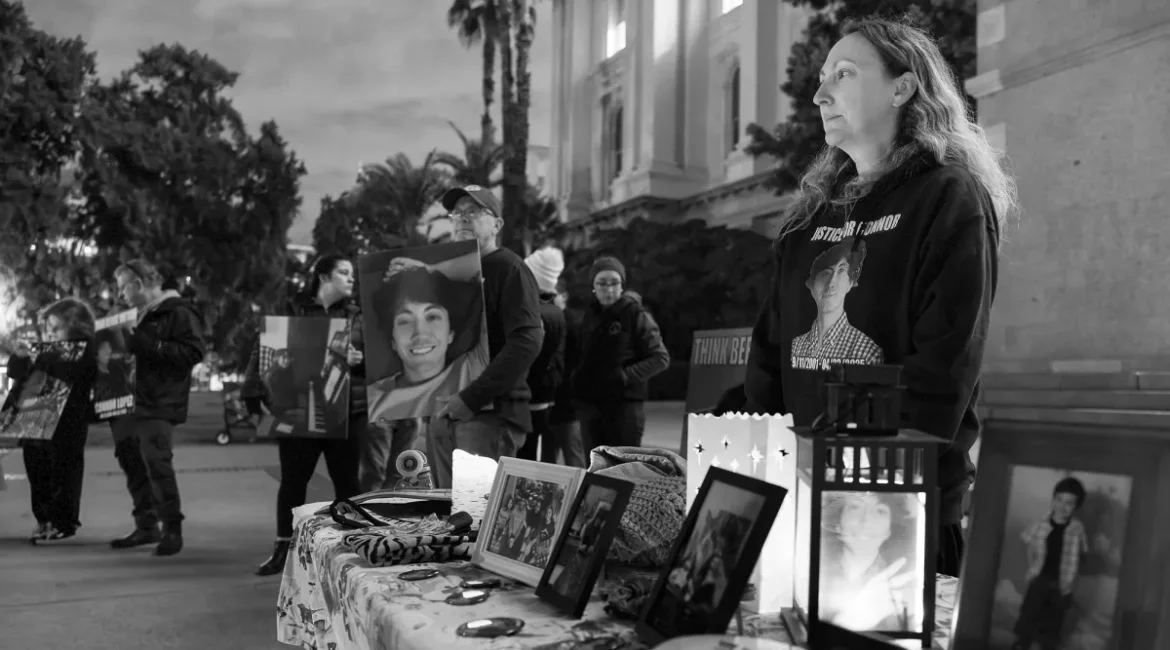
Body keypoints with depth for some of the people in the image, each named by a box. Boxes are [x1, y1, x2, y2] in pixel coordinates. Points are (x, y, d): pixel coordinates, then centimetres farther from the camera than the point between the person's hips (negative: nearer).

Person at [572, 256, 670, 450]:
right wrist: (579, 377, 3)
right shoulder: (590, 316, 12)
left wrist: (627, 376, -17)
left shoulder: (636, 315, -5)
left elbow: (661, 358, -7)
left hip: (625, 404, -6)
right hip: (590, 404, 6)